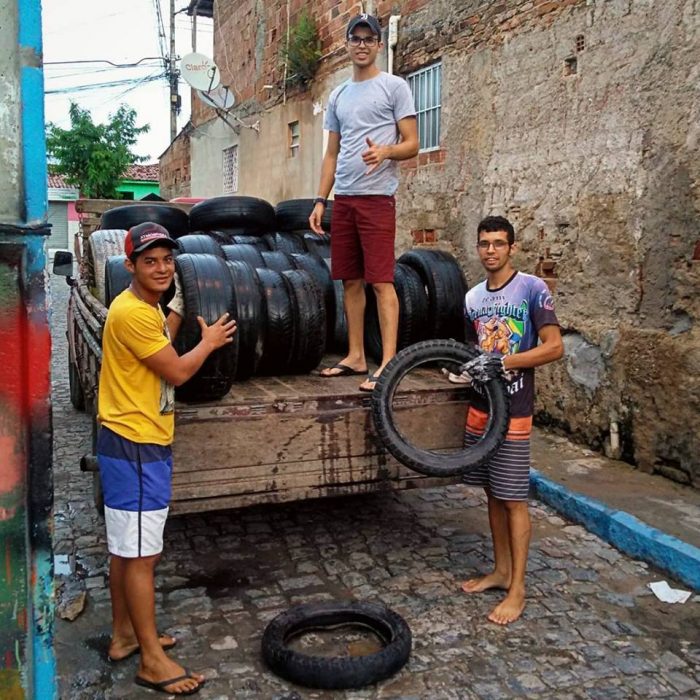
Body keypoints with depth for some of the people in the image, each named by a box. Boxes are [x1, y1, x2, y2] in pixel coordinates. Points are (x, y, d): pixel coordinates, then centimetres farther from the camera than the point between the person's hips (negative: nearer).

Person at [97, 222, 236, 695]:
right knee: (141, 555, -2)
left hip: (143, 443, 10)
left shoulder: (147, 307, 11)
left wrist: (179, 305, 14)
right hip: (133, 446, -10)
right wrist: (209, 341, 0)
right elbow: (177, 372, -17)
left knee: (127, 549, 19)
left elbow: (162, 346, 20)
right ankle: (153, 661, 8)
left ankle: (125, 636, 32)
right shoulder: (131, 312, -20)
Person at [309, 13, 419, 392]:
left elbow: (412, 144, -3)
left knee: (381, 281, -9)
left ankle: (388, 364, -8)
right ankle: (355, 356, 16)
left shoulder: (394, 86, 2)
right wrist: (320, 200, 11)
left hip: (376, 197, -6)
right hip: (343, 199, 6)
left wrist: (385, 151, -24)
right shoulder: (337, 96, 19)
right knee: (351, 280, 8)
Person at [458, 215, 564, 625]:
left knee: (514, 499, -1)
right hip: (481, 406, 6)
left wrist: (503, 362, -23)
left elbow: (555, 347, -15)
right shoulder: (473, 298, 10)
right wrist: (473, 368, 0)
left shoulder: (532, 288, -9)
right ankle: (501, 571, 27)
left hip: (514, 409, -6)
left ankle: (517, 589, 9)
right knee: (493, 494, 13)